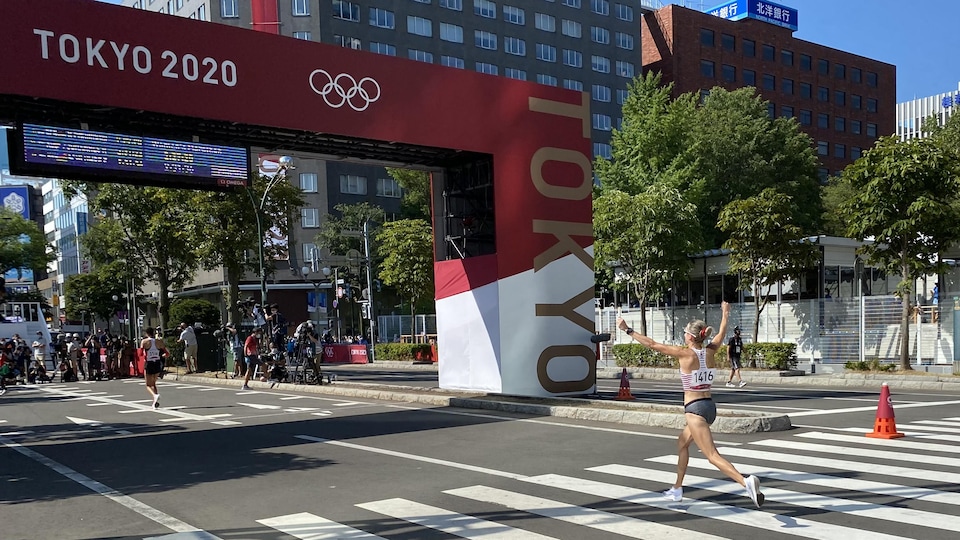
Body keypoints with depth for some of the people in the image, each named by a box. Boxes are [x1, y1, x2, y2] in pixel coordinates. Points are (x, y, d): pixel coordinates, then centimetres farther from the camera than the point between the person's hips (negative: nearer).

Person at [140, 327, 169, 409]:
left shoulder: (144, 341, -6)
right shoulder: (159, 341, 2)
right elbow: (167, 353, 2)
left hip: (149, 364, -3)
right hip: (158, 364, 3)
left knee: (148, 385, 7)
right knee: (153, 383, 21)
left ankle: (155, 395, -22)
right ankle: (156, 401, 11)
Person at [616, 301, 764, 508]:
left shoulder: (686, 354, -14)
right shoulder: (709, 352, 2)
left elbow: (653, 345, -11)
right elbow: (721, 334, 24)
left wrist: (628, 330, -5)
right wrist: (725, 314, 41)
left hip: (695, 409, -8)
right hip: (709, 406, 8)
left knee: (712, 456, -10)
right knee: (682, 444, 25)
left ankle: (746, 482, -28)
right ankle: (677, 490, 34)